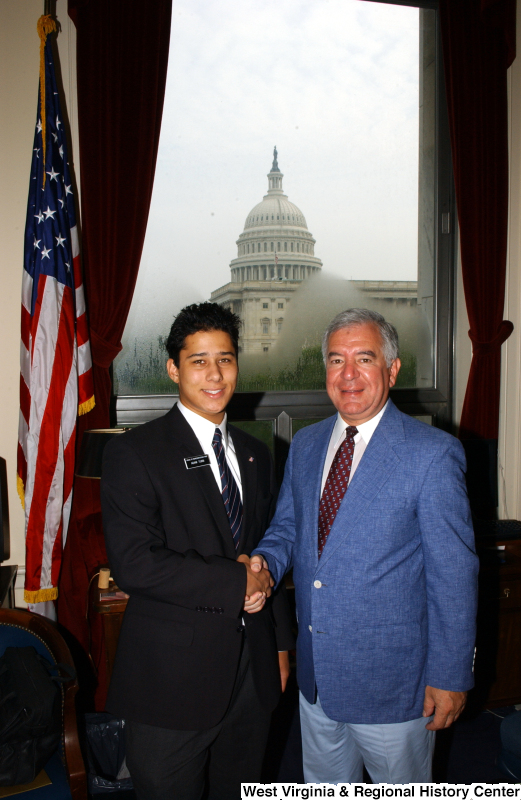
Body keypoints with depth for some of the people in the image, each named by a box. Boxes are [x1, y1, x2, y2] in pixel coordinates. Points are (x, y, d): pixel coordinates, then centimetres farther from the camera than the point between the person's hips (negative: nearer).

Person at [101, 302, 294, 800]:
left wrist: (280, 644, 15)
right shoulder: (134, 454, -12)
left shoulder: (255, 454, 8)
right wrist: (234, 582, -19)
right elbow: (134, 563, -21)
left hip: (253, 672, 6)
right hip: (172, 677, -5)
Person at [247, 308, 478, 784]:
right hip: (315, 672, 5)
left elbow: (454, 575, -14)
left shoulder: (433, 454, -16)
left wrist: (450, 676, -11)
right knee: (325, 783, 25)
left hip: (391, 680, -5)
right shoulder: (304, 445, 2)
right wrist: (266, 562, -10)